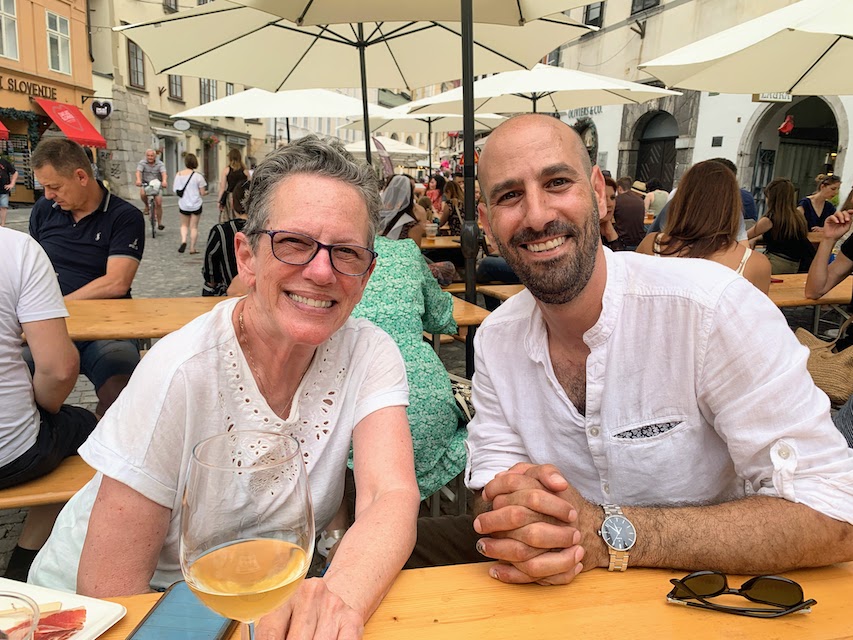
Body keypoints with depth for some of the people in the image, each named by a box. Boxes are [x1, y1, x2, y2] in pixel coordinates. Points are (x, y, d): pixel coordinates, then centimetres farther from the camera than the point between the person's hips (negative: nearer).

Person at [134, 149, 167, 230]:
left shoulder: (160, 164, -10)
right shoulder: (142, 163, -7)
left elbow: (163, 173, -27)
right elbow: (138, 172, -24)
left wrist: (164, 181, -49)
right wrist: (138, 180, -46)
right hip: (145, 184, 1)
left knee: (158, 203, -10)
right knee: (142, 193, -32)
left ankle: (159, 223, 4)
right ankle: (147, 206, 1)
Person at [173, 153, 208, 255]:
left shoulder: (178, 174, -4)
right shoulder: (198, 176, -12)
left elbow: (176, 190, -1)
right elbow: (202, 193, -10)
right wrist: (206, 192, 12)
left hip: (183, 205, 2)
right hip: (196, 204, -2)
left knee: (184, 225, 20)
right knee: (194, 227, 8)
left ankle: (183, 240, -4)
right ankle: (192, 248, 10)